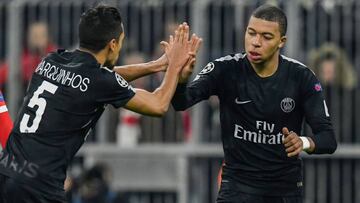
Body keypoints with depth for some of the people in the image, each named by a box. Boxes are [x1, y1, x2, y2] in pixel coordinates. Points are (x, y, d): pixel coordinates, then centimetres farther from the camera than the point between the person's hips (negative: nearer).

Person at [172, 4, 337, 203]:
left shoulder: (301, 77, -10)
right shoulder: (226, 70, -12)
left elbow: (328, 139, -12)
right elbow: (181, 102, -26)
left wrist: (304, 142, -35)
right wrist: (181, 77, -50)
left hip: (286, 186, 2)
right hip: (238, 184, -1)